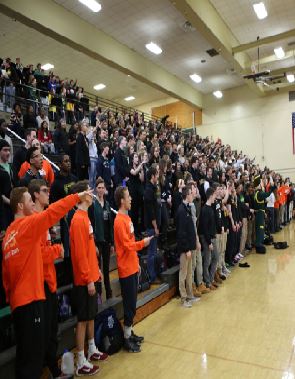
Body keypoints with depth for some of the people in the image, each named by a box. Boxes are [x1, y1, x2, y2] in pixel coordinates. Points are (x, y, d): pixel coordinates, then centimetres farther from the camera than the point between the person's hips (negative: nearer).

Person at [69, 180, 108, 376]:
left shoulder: (85, 217, 10)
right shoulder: (78, 220, -20)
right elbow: (80, 253, -22)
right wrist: (88, 279, -19)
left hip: (92, 276, 9)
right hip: (85, 279, -9)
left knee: (92, 315, 19)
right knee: (83, 319, 2)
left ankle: (92, 350, 35)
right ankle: (81, 363, 15)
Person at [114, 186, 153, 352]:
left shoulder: (127, 218, 10)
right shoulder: (120, 221, -18)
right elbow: (127, 245, -21)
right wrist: (143, 243, -11)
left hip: (132, 267, 9)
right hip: (127, 269, -9)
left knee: (132, 303, 18)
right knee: (130, 305, 2)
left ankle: (130, 333, 32)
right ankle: (127, 339, 16)